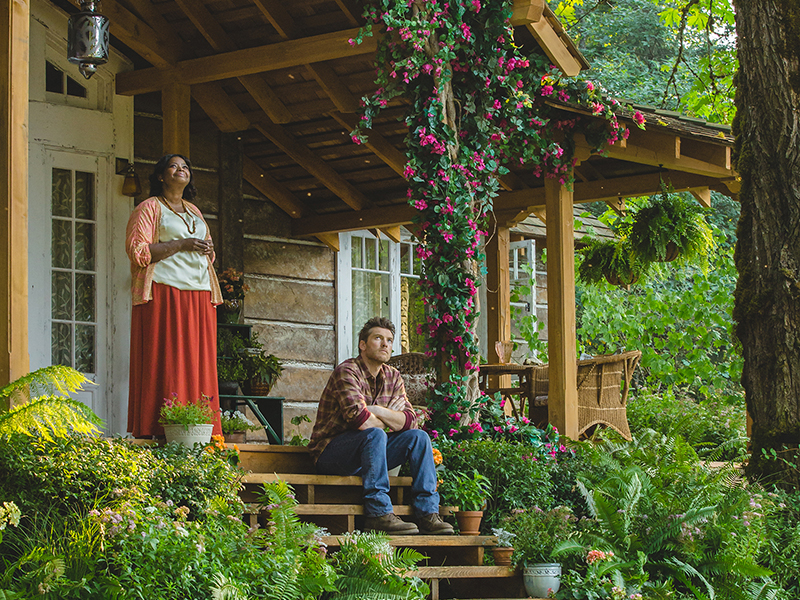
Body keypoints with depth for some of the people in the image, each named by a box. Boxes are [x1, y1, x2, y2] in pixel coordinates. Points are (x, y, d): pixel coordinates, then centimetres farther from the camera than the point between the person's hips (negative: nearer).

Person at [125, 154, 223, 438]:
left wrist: (208, 249, 6)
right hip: (165, 294, -6)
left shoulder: (194, 212, 24)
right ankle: (158, 429, -15)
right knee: (165, 360, -12)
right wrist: (182, 244, -12)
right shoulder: (149, 208, 4)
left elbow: (207, 252, 32)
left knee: (199, 364, -1)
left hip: (198, 296, 6)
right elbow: (137, 250, -7)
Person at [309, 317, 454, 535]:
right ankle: (378, 513, -33)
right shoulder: (347, 372, -16)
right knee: (375, 435, -33)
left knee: (418, 437, -7)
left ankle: (428, 512, -13)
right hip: (330, 453, -8)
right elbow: (359, 418, -29)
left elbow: (409, 421, 0)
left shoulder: (392, 377, 8)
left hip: (367, 452, 8)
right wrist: (386, 423, -9)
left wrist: (377, 411, -16)